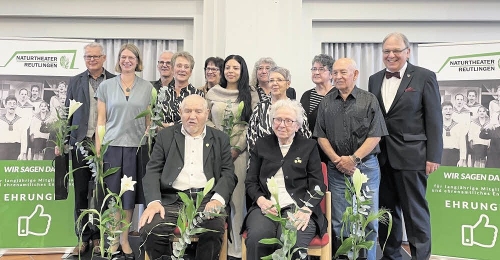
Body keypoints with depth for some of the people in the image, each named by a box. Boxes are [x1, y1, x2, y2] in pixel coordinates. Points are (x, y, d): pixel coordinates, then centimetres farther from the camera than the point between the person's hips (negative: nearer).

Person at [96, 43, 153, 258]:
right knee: (112, 195, 5)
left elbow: (149, 120, 8)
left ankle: (125, 240, 23)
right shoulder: (106, 86, 4)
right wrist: (97, 150, -1)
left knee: (130, 195, 8)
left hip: (137, 147, 1)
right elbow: (101, 120, 4)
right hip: (111, 147, 0)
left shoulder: (147, 87, 5)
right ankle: (113, 240, 21)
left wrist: (151, 148, 2)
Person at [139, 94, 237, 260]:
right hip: (171, 200, 1)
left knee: (214, 230, -31)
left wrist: (218, 199, -14)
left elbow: (228, 174, 6)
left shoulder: (220, 139, 14)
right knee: (149, 230, -26)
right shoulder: (165, 136, 15)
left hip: (206, 200, 0)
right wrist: (153, 201, -11)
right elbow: (153, 172, 7)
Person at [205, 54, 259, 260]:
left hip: (239, 151, -2)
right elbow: (206, 120, 11)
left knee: (237, 195, 0)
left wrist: (237, 148, -9)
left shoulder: (251, 94, 4)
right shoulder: (213, 93, 11)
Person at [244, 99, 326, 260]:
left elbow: (317, 184, 5)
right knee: (256, 239, -32)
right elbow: (250, 181, 14)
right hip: (266, 206, 1)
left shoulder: (309, 146, 13)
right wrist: (261, 200, -8)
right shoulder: (262, 144, 17)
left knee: (292, 243, -33)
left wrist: (307, 209, -13)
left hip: (298, 207, -1)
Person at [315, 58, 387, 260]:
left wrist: (354, 159, -11)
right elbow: (321, 136, 6)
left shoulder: (369, 100, 1)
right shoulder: (326, 103, 8)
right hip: (337, 169, 2)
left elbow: (375, 135, -4)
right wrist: (337, 160, -6)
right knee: (339, 222, 7)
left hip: (366, 166, -2)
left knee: (368, 220, 4)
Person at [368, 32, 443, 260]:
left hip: (411, 155, -4)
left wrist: (433, 156, -10)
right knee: (386, 210, 13)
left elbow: (434, 119, -5)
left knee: (415, 211, 4)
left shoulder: (424, 77, -1)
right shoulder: (375, 79, 11)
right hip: (381, 156, 5)